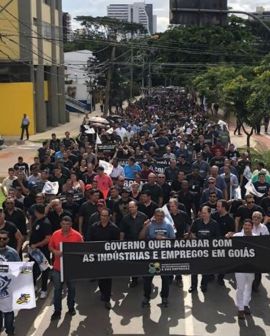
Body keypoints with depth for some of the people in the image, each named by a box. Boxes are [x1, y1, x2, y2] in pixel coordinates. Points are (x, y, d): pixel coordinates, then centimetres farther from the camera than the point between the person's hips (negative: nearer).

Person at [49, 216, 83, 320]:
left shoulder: (77, 235, -11)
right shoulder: (55, 234, -4)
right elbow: (50, 246, 6)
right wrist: (55, 251, -13)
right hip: (58, 267, 1)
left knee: (71, 288, 15)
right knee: (57, 289, 5)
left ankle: (71, 307, 34)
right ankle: (57, 311, 16)